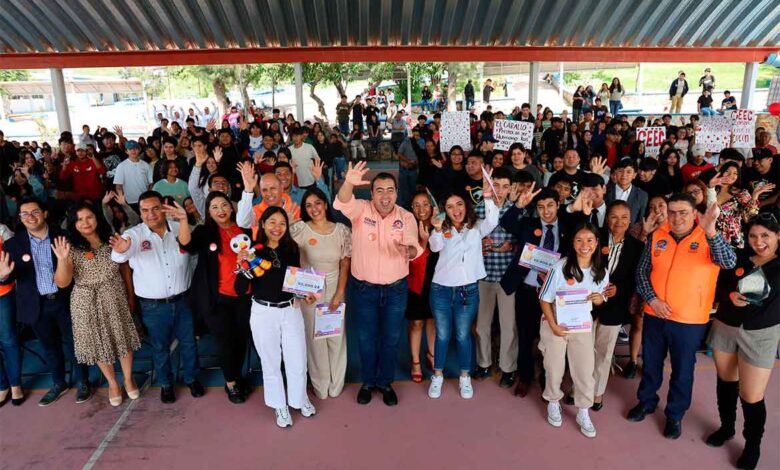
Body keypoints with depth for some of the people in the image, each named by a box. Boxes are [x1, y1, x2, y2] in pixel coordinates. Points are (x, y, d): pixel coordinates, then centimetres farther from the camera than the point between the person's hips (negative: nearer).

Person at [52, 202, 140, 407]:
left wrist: (131, 295, 9)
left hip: (115, 298, 1)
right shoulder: (71, 247, -11)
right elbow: (62, 283, -16)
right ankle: (112, 383, 36)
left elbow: (125, 268, 6)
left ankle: (128, 379, 34)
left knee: (123, 338, 11)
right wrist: (62, 259, -33)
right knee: (98, 342, 14)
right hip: (87, 303, -1)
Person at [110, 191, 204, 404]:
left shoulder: (180, 228, -5)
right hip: (153, 305, -1)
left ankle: (192, 378, 39)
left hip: (182, 300, 1)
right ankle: (166, 384, 39)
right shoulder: (134, 234, -13)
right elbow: (119, 256, -32)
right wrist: (120, 250, -55)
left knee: (188, 343, 17)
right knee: (160, 347, 18)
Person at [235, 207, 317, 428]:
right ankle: (280, 406, 35)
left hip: (291, 311, 3)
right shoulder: (252, 250, -10)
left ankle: (299, 399, 39)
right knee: (271, 362, 14)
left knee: (298, 360, 12)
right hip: (263, 313, -2)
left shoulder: (291, 248, -1)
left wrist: (305, 294, -6)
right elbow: (240, 289, -13)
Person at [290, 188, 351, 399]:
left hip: (335, 288, 1)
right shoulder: (300, 229, -9)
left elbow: (345, 265, -2)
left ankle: (336, 384, 27)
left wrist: (339, 293, -6)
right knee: (314, 336, 6)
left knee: (336, 336, 8)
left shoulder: (342, 230, -4)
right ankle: (320, 385, 24)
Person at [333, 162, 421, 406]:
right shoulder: (361, 210, -9)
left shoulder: (407, 217, -4)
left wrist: (409, 249, -37)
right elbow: (342, 203, -29)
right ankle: (368, 381, 34)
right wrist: (349, 183, -51)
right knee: (366, 337, 13)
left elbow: (414, 249, -12)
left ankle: (386, 382, 33)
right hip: (364, 288, -1)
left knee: (391, 338, 13)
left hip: (396, 288, 1)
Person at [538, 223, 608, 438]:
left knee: (585, 371, 6)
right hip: (555, 326, -2)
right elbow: (544, 299, -11)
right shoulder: (560, 267, -17)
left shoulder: (601, 272, -5)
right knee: (554, 369, 12)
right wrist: (553, 326, -17)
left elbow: (600, 300, 8)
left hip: (583, 327, 3)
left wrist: (599, 298, -16)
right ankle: (553, 403, 37)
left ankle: (583, 413, 27)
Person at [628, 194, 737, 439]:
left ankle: (675, 414, 35)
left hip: (690, 321, -2)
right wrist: (652, 299, -12)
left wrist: (710, 231, -44)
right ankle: (646, 401, 42)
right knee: (651, 363, 20)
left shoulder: (707, 238, -11)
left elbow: (729, 262, -29)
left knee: (682, 370, 14)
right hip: (654, 315, 3)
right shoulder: (657, 236, -3)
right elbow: (642, 271, 1)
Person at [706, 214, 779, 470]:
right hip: (725, 327, 3)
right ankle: (726, 426, 40)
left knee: (752, 396, -1)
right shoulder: (738, 257, 1)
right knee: (725, 381, 18)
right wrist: (730, 296, -16)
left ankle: (753, 445, 22)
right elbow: (720, 285, 3)